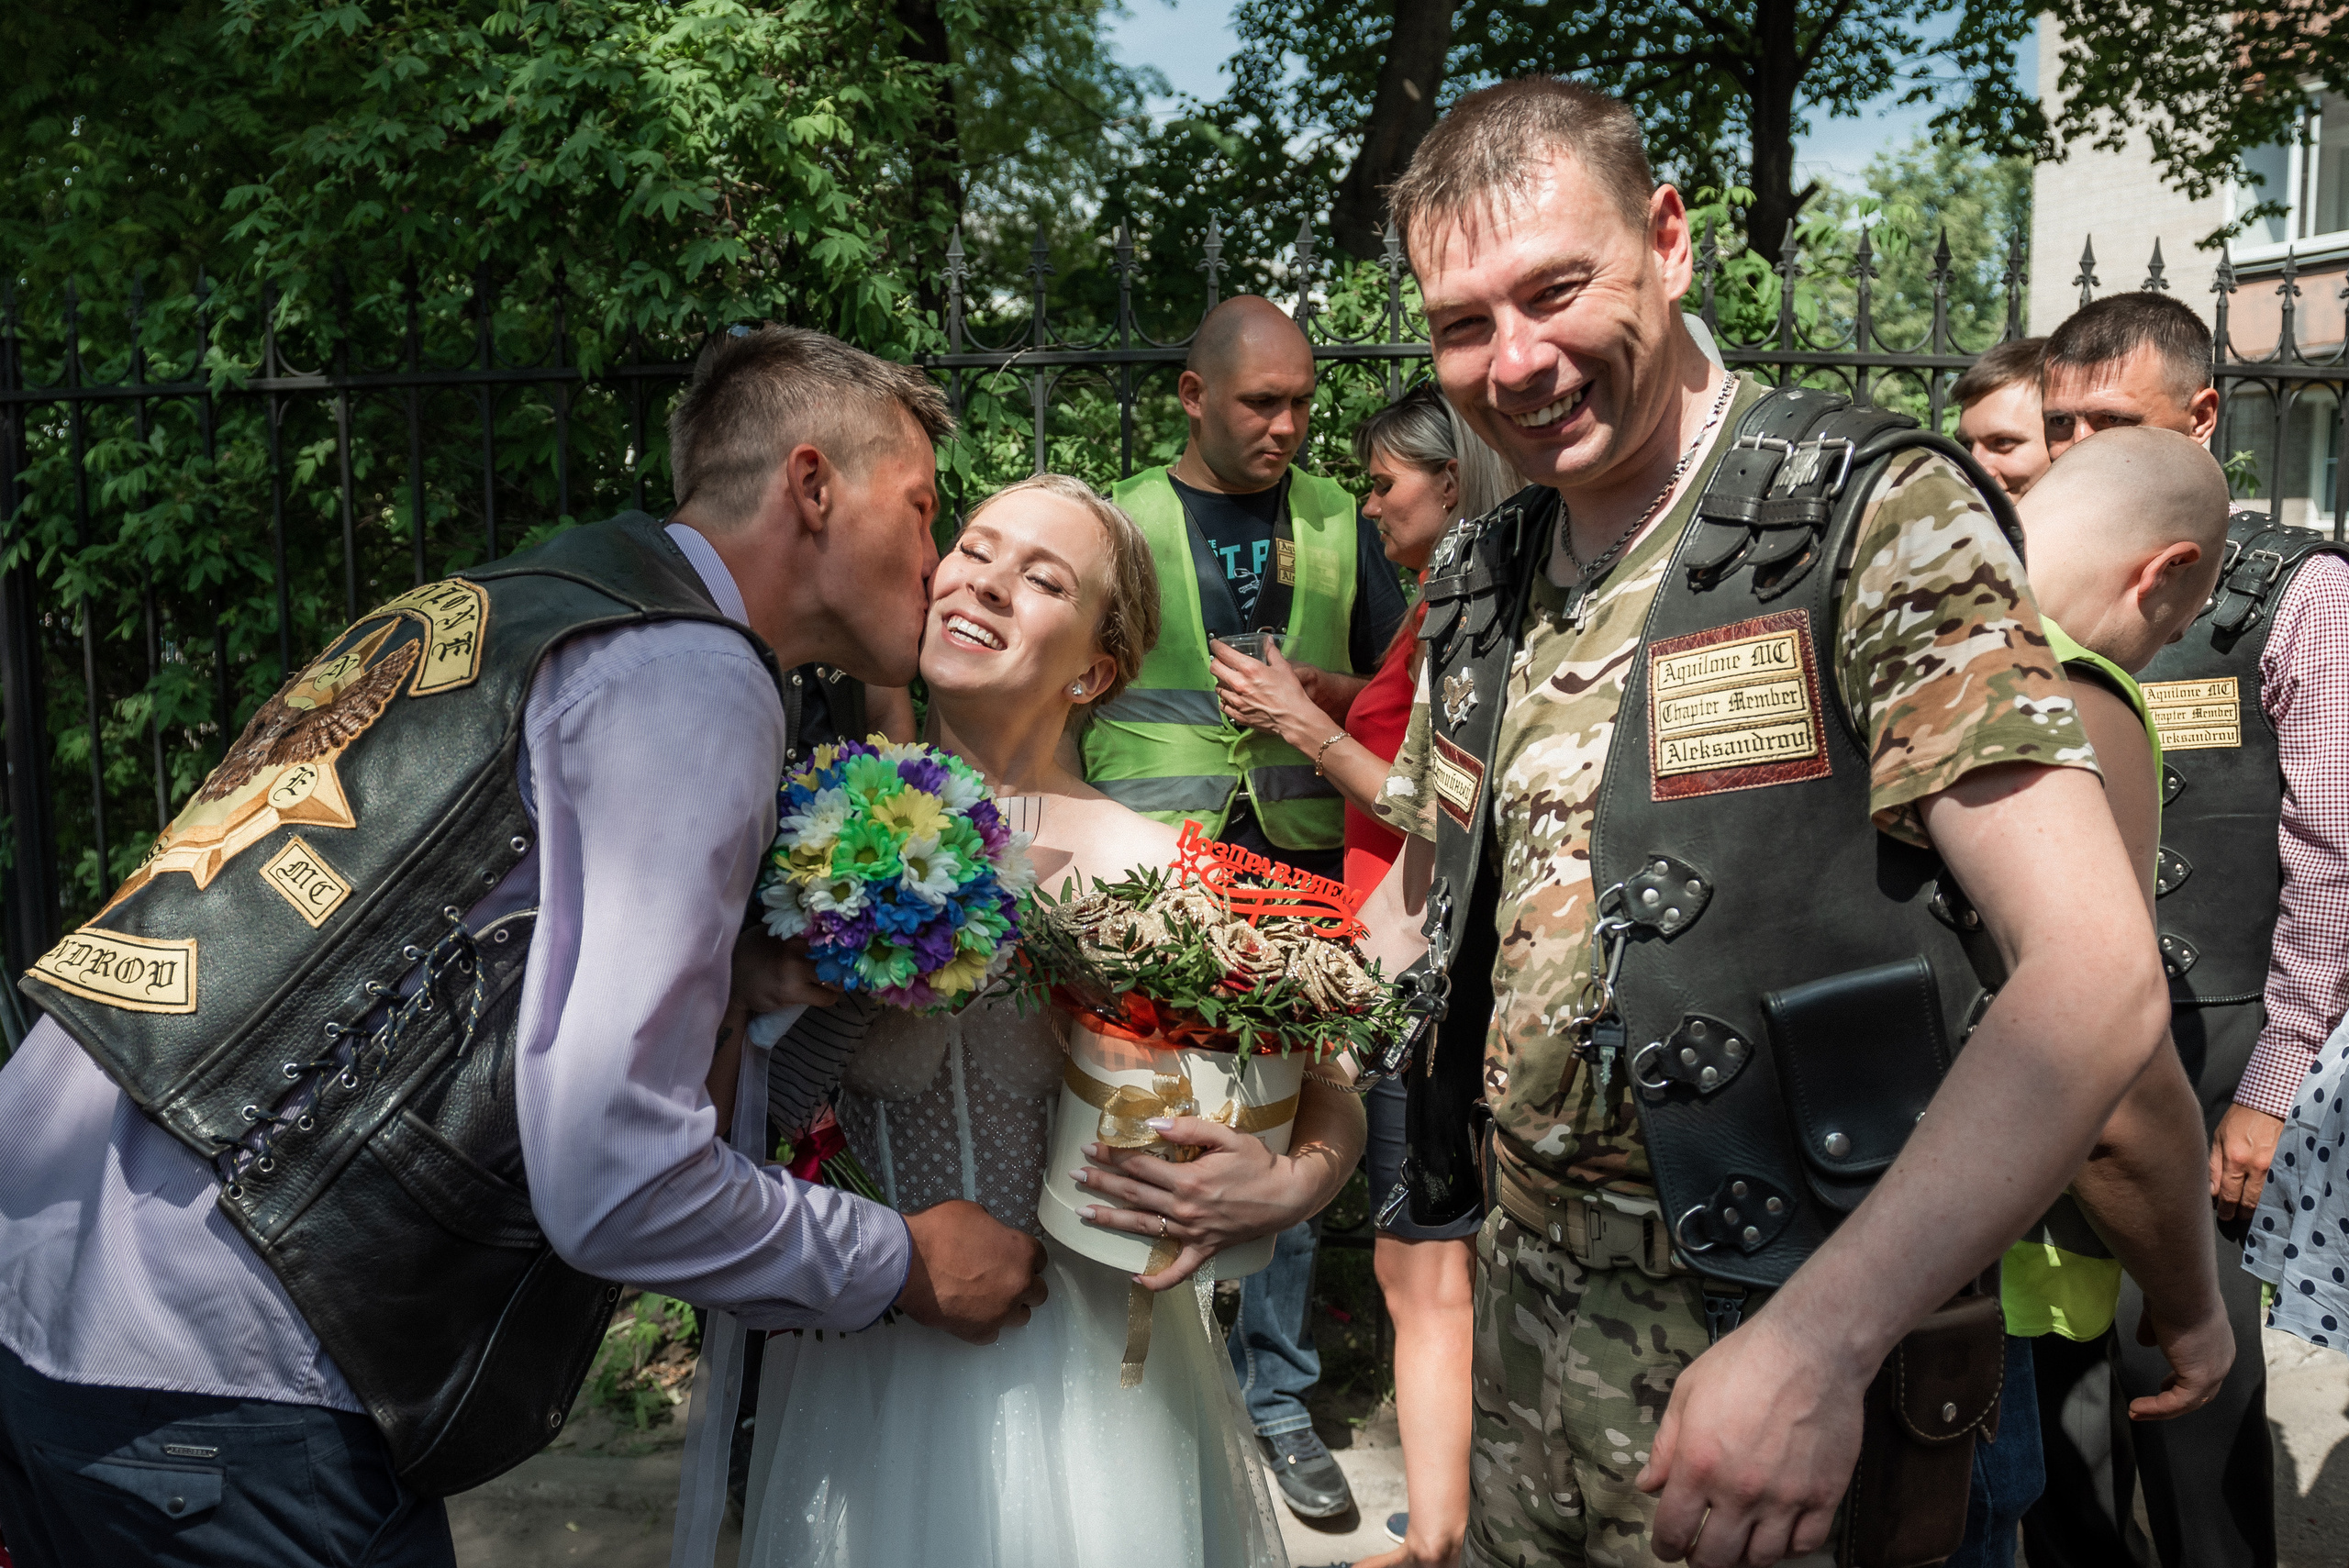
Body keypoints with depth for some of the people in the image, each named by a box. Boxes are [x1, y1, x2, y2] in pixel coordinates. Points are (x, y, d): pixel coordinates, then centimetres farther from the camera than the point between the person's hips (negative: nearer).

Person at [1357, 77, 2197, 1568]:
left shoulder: (1874, 521, -14)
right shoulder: (1483, 591, 6)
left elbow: (2097, 976, -22)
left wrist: (1823, 1338, -30)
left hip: (1805, 1335, -6)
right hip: (1529, 1303, 6)